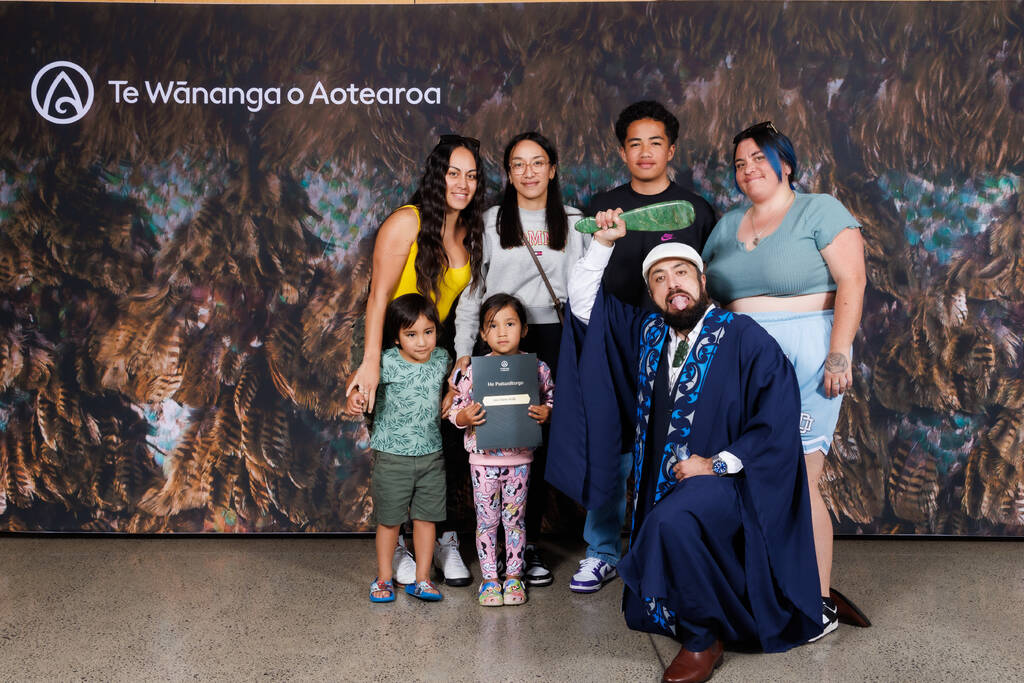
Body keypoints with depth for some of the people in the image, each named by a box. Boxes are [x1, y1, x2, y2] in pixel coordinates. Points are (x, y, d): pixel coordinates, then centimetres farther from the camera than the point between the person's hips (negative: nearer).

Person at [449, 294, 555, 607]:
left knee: (515, 518, 11)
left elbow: (550, 400, 7)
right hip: (484, 458, 0)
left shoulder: (537, 368, -3)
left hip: (519, 458, 1)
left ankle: (513, 576, 25)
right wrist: (465, 416, -21)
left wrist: (545, 413, -14)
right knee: (487, 519, 7)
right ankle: (489, 578, 21)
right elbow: (455, 410, 0)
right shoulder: (474, 370, -6)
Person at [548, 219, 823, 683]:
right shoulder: (646, 334, 8)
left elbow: (778, 423, -15)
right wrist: (602, 244, 5)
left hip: (727, 485, -6)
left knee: (673, 520, -37)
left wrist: (717, 464, -18)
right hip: (664, 485, 6)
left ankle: (702, 640, -17)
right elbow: (583, 302, 15)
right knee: (646, 613, 6)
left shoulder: (744, 339, -9)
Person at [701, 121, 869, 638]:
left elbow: (851, 283, -6)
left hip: (805, 356, -5)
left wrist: (838, 355, -15)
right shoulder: (727, 225, 20)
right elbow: (707, 292, 21)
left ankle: (820, 603, 3)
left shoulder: (820, 212, 2)